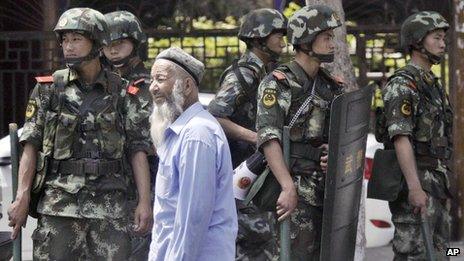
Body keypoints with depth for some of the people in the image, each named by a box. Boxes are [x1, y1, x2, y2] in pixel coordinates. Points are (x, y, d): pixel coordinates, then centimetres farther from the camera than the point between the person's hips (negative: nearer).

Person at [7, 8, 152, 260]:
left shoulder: (121, 92, 6)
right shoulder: (48, 89, 5)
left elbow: (138, 148, 5)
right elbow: (31, 145, 3)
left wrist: (145, 201, -4)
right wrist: (22, 197, -7)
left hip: (110, 203, 0)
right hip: (59, 200, 0)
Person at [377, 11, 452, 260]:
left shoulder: (433, 84, 18)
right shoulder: (402, 83, -12)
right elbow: (401, 137, -21)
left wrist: (441, 185, 19)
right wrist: (415, 188, -27)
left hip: (435, 183, 10)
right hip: (415, 184, -9)